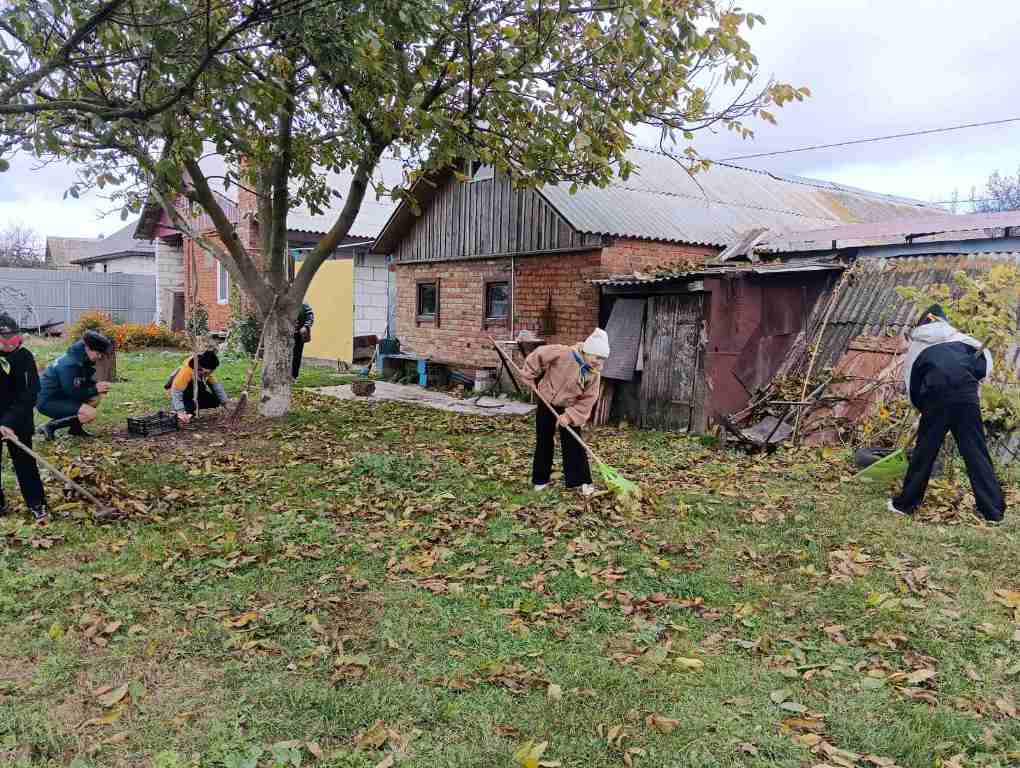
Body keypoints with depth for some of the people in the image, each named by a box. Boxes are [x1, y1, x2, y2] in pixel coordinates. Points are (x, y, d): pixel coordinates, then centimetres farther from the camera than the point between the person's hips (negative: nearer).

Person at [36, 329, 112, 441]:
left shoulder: (83, 360, 4)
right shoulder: (69, 364, -25)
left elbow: (86, 382, 15)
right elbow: (72, 393, -24)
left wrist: (98, 386, -6)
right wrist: (95, 389, -16)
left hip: (61, 396, 10)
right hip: (47, 401, -10)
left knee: (97, 396, 3)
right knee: (91, 413, -23)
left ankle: (75, 428, 11)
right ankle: (50, 427, -10)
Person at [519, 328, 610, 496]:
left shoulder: (593, 373, -11)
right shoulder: (563, 354, -24)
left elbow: (588, 399, -11)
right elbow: (538, 356, -15)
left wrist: (569, 416, -20)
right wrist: (531, 378, -7)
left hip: (570, 408, 2)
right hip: (547, 403, -2)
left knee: (574, 444, -2)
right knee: (544, 443, 6)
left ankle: (581, 481, 6)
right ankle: (540, 480, 20)